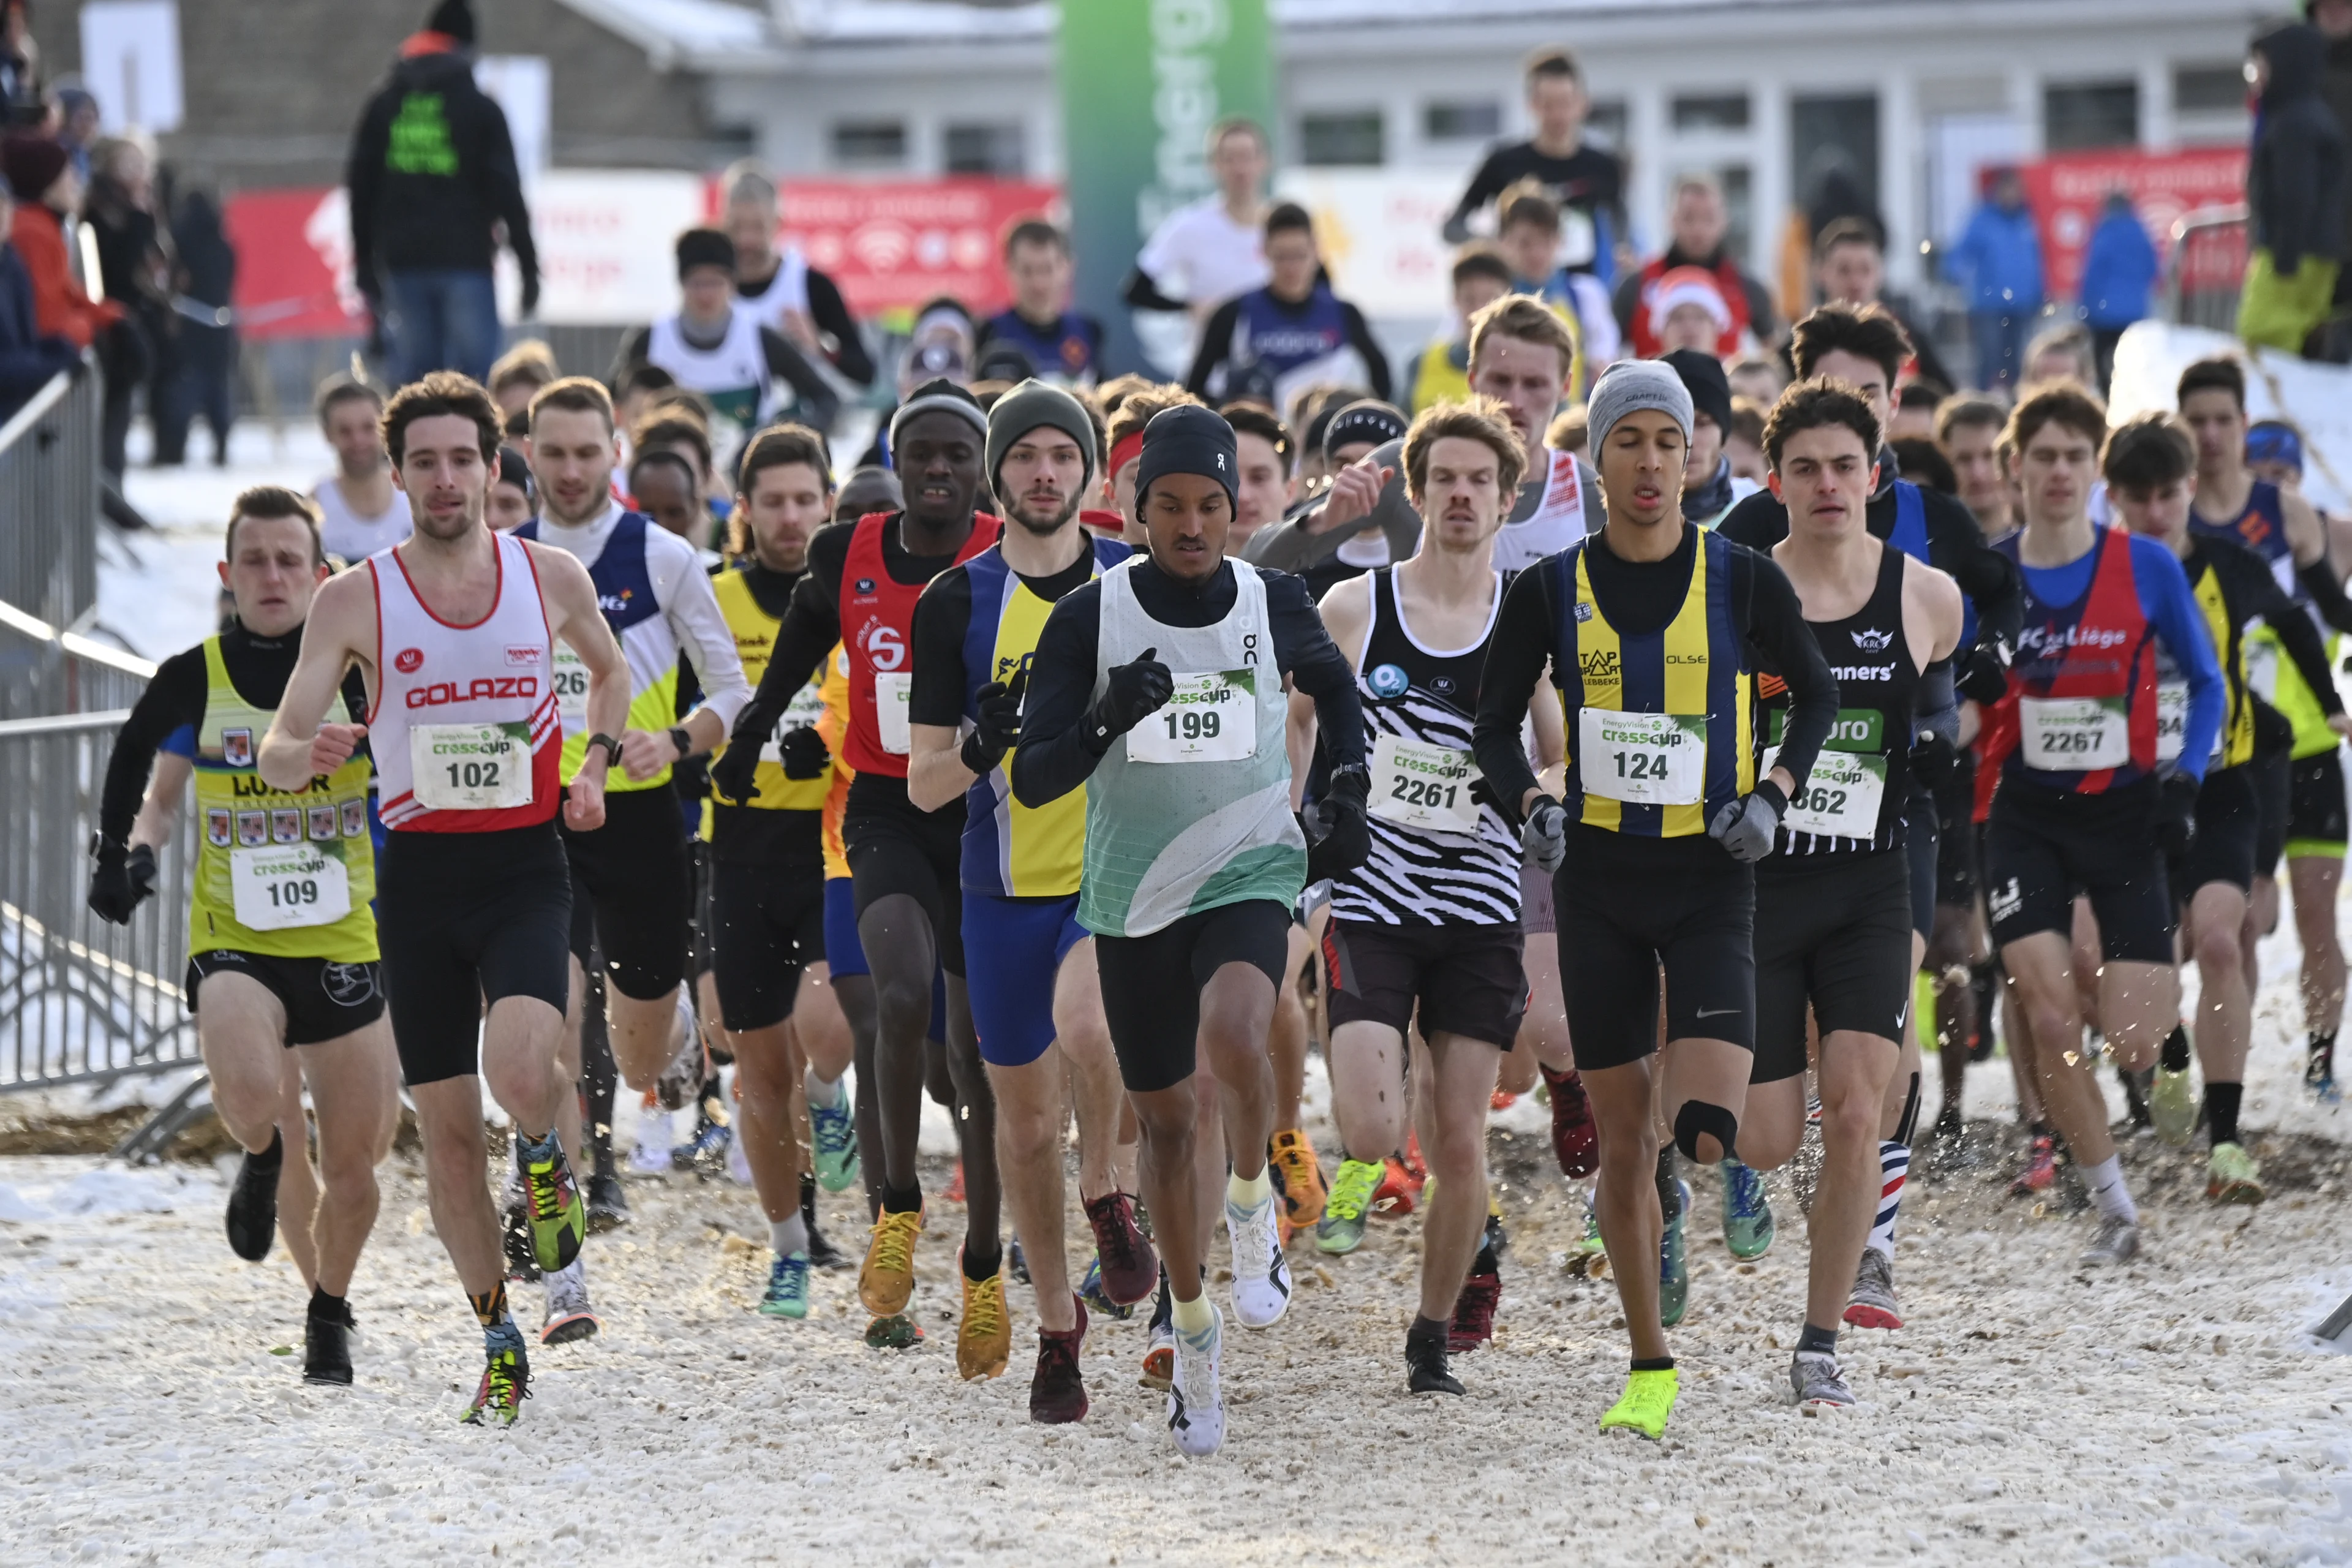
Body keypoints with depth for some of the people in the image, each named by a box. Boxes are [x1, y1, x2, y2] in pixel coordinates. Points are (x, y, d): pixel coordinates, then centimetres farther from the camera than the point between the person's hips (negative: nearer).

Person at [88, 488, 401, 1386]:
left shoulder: (357, 672, -4)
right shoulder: (193, 681, -1)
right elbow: (158, 793, 15)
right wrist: (132, 853, 1)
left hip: (344, 943, 1)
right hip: (231, 942, -1)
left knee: (354, 1165, 7)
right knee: (249, 1088, -31)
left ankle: (330, 1312, 35)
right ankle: (264, 1159, 5)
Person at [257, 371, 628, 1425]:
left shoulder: (551, 577, 2)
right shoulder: (353, 602, -2)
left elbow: (609, 670, 24)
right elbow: (278, 749, -4)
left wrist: (594, 767, 8)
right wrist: (305, 755, -27)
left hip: (526, 863, -1)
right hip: (418, 873, 1)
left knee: (520, 1069, -27)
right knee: (447, 1127, 4)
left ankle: (551, 1158, 8)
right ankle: (499, 1340, 19)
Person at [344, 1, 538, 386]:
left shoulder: (382, 106, 11)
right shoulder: (481, 109, 0)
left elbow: (360, 186, 12)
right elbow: (507, 191, -2)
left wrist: (364, 267, 16)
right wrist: (529, 267, 1)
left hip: (402, 264, 3)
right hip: (465, 261, -3)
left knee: (413, 372, 5)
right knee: (472, 375, -5)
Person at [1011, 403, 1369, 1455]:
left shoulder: (1274, 605, -3)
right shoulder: (1090, 618, -7)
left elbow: (1335, 686, 20)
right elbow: (1030, 781, -10)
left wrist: (1347, 790, 6)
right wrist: (1109, 719, -27)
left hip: (1250, 874, -1)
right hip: (1134, 895, 1)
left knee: (1231, 1035, -32)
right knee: (1163, 1118, 9)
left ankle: (1253, 1202, -4)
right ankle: (1194, 1331, 26)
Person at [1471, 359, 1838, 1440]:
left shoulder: (1742, 580, -3)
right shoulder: (1550, 590, -1)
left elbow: (1816, 694, 11)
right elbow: (1495, 724, 9)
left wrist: (1772, 796, -3)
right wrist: (1530, 806, -9)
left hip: (1710, 876, -1)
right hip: (1598, 876, 1)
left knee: (1707, 1132, -19)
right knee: (1621, 1143, 4)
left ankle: (1671, 1168, 18)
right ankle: (1650, 1367, 19)